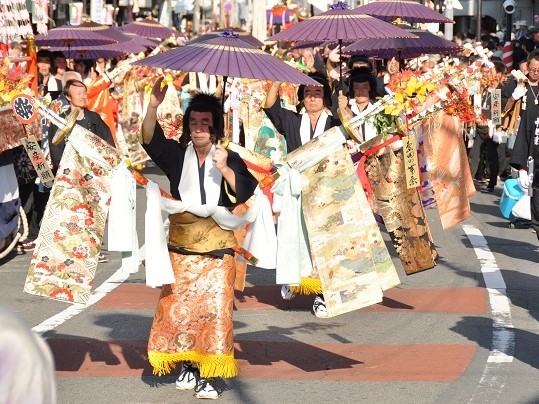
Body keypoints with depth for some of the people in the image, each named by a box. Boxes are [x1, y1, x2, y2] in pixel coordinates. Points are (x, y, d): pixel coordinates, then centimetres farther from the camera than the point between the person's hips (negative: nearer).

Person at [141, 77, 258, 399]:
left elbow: (244, 194, -7)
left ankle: (209, 375, -4)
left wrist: (225, 169, -21)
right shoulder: (177, 154, 4)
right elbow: (150, 140, -12)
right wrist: (153, 107, -27)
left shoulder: (230, 159, 2)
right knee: (179, 308, 2)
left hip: (217, 247, -2)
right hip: (181, 246, 2)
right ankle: (188, 366, 17)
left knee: (214, 308, -7)